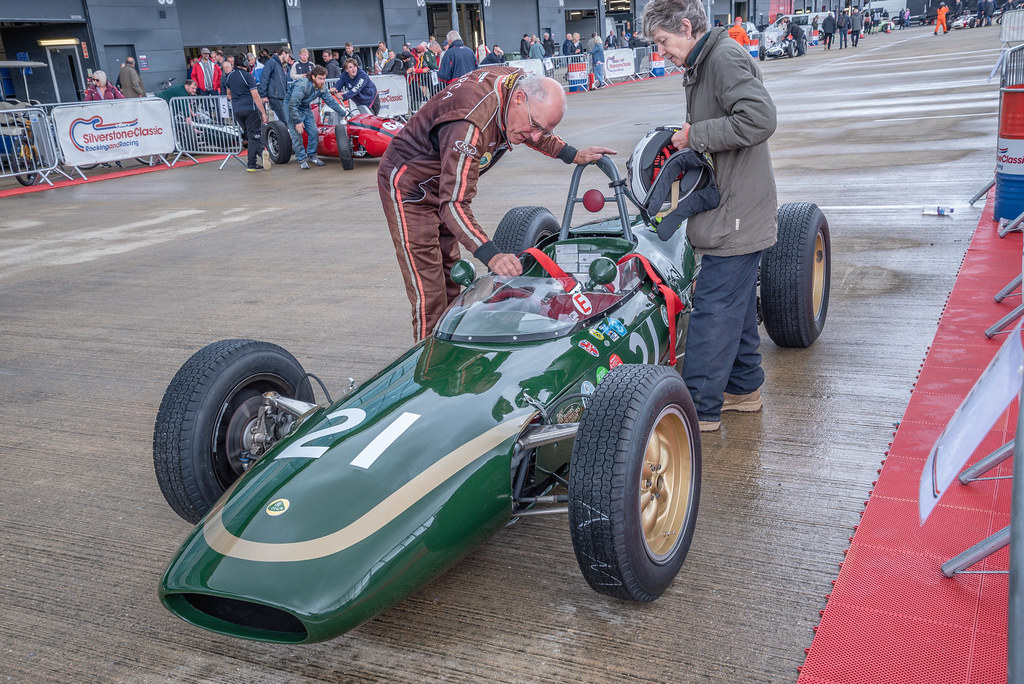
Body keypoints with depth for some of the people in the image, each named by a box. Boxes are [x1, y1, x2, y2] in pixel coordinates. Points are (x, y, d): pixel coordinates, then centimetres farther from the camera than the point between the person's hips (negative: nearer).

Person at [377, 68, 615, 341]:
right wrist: (490, 255, -54)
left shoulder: (517, 80, -12)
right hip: (409, 187, -9)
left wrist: (573, 155, 6)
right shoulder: (471, 123, -38)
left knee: (451, 276, 14)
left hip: (442, 182, 9)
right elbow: (453, 204, -43)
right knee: (428, 293, -11)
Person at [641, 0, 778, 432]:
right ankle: (744, 388, 29)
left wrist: (696, 135, -19)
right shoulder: (702, 64, 15)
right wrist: (686, 142, 5)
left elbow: (760, 118, -27)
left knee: (714, 307, -7)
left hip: (737, 213, -10)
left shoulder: (724, 56, -15)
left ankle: (701, 408, 0)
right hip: (731, 209, 10)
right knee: (736, 302, 17)